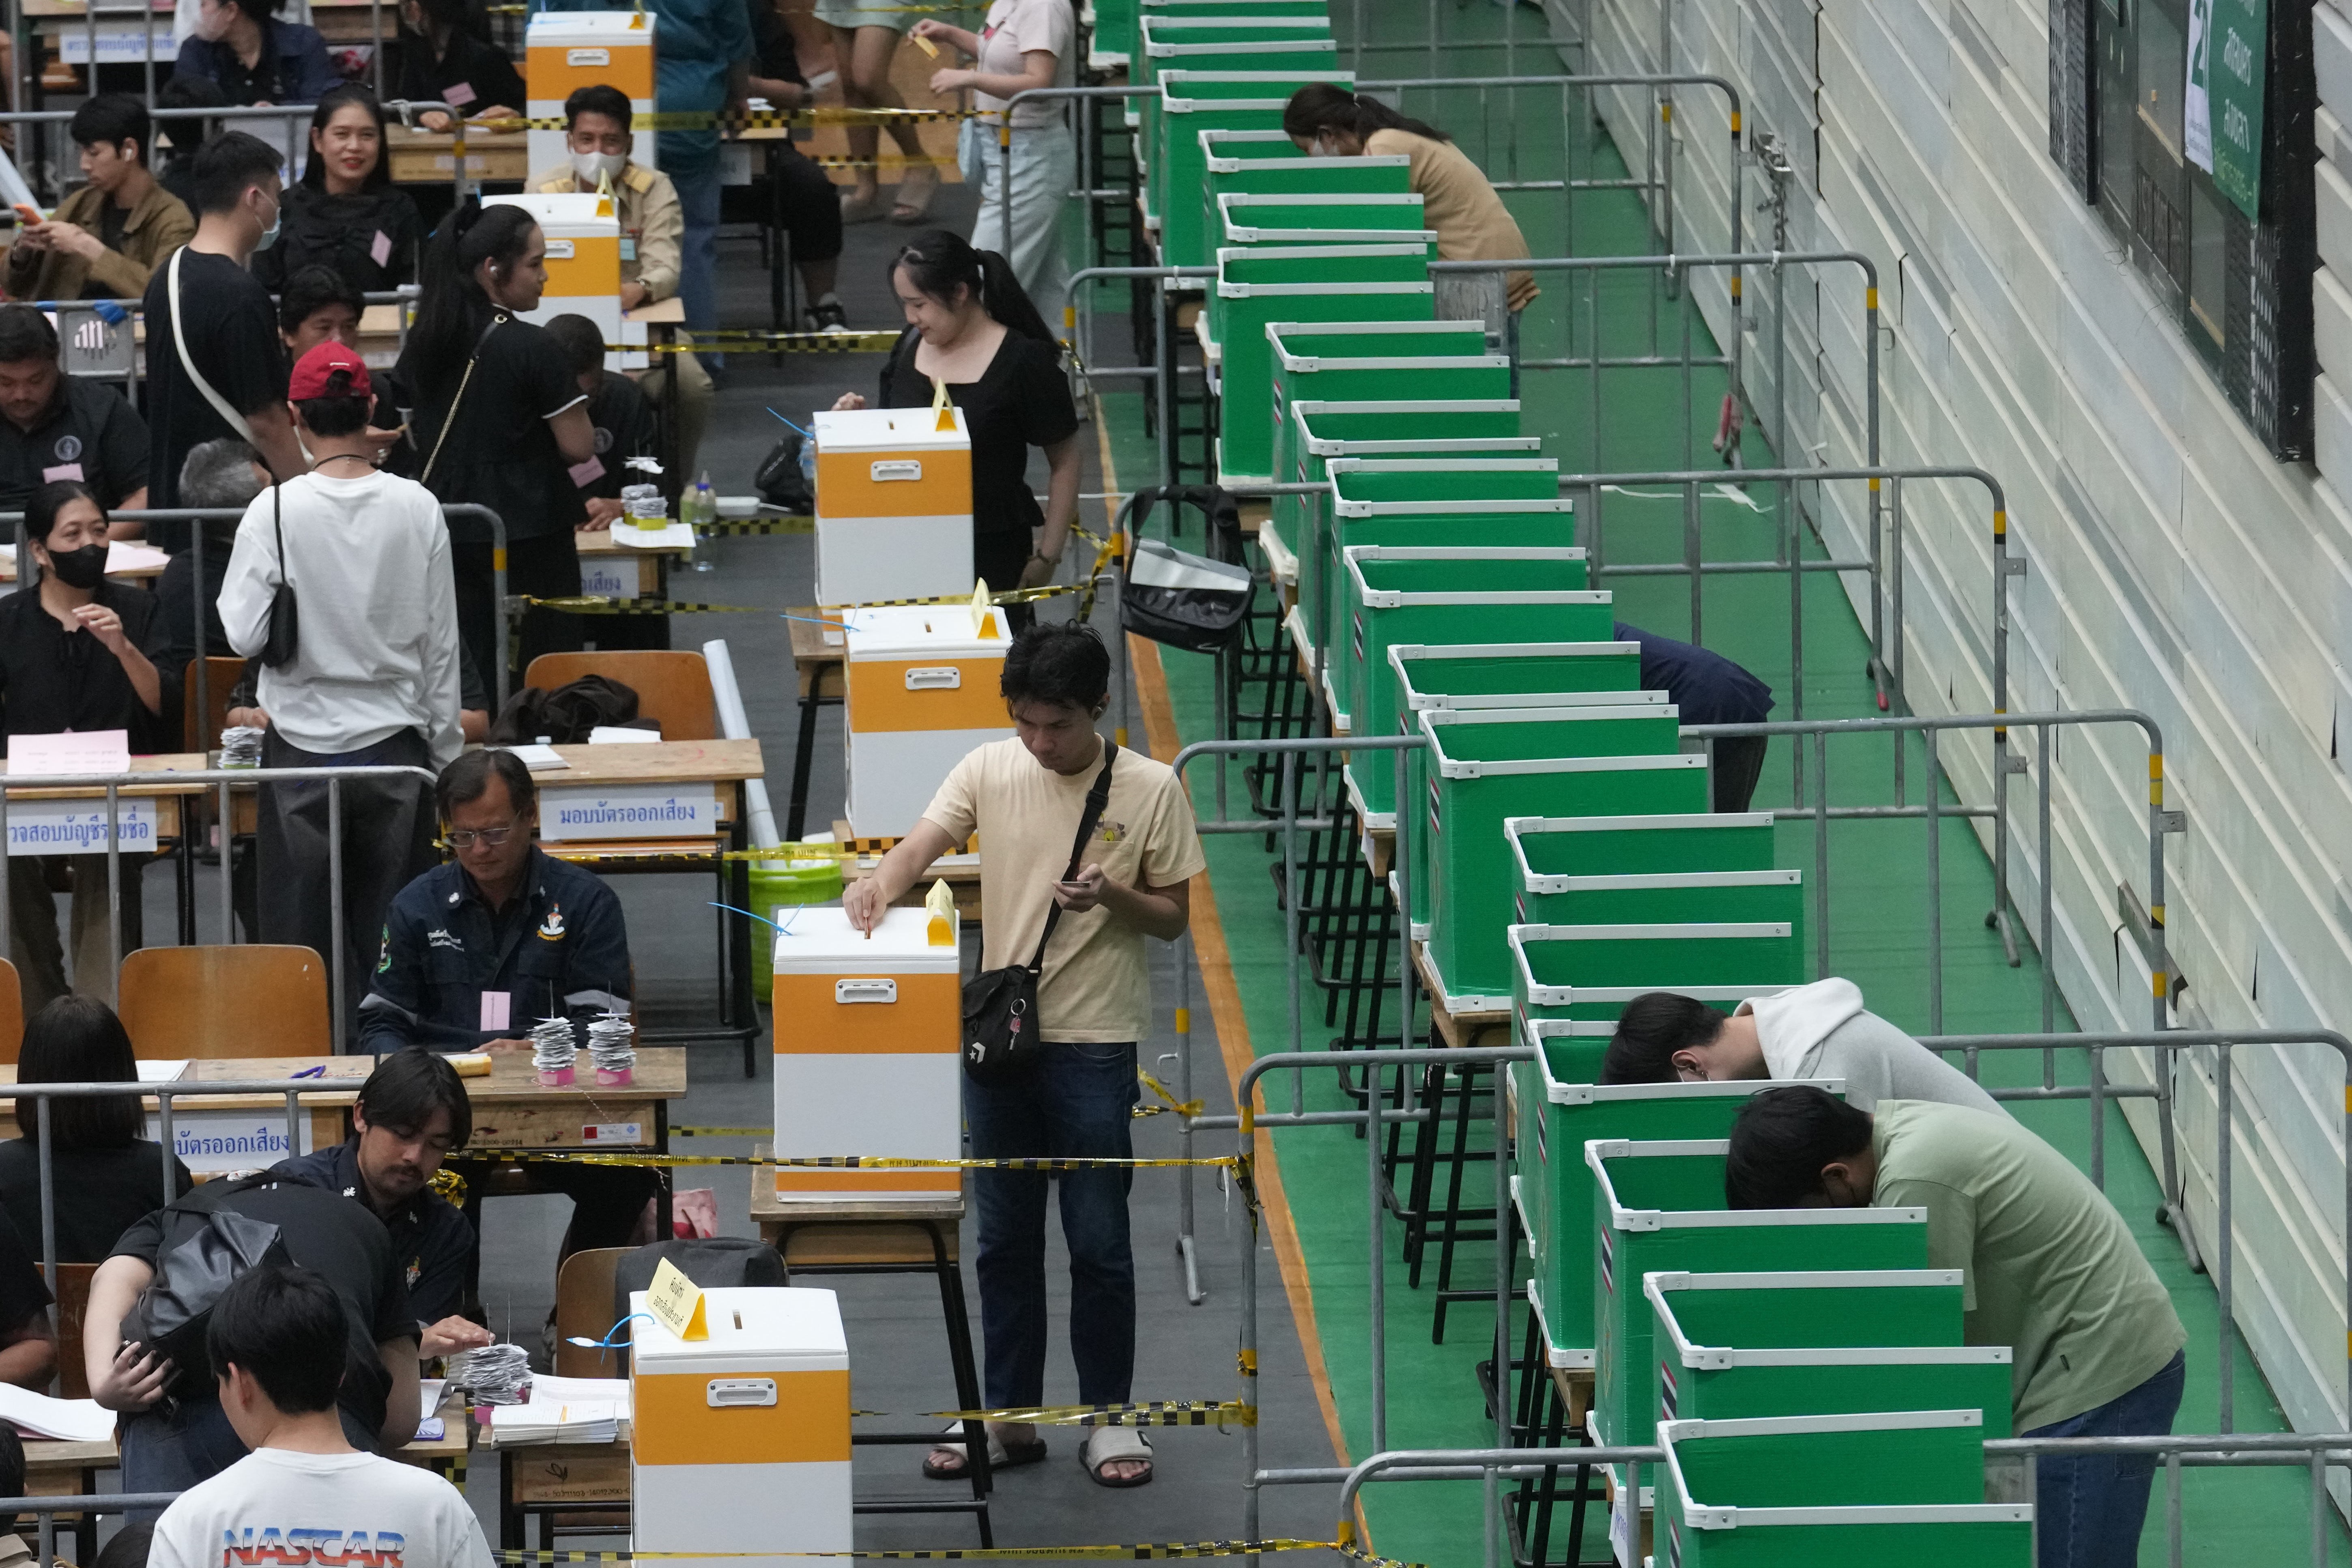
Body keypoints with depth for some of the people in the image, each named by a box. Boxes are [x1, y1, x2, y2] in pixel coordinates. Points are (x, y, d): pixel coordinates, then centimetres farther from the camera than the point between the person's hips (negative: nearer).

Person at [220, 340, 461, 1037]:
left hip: (304, 744, -2)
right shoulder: (417, 509, -7)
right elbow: (442, 641, 0)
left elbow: (245, 634, -13)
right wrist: (446, 753, 10)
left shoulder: (276, 512, -14)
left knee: (301, 935, 7)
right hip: (395, 743, 2)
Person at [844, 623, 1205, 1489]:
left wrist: (1115, 896, -19)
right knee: (1005, 1237, 10)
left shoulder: (1150, 790, -5)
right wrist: (882, 882, -36)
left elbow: (1173, 919, 1)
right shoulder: (989, 771, 0)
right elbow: (924, 842, -13)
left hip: (1096, 1039, -3)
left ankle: (1110, 1417, 14)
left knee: (1099, 1239, 3)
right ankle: (1008, 1417, 20)